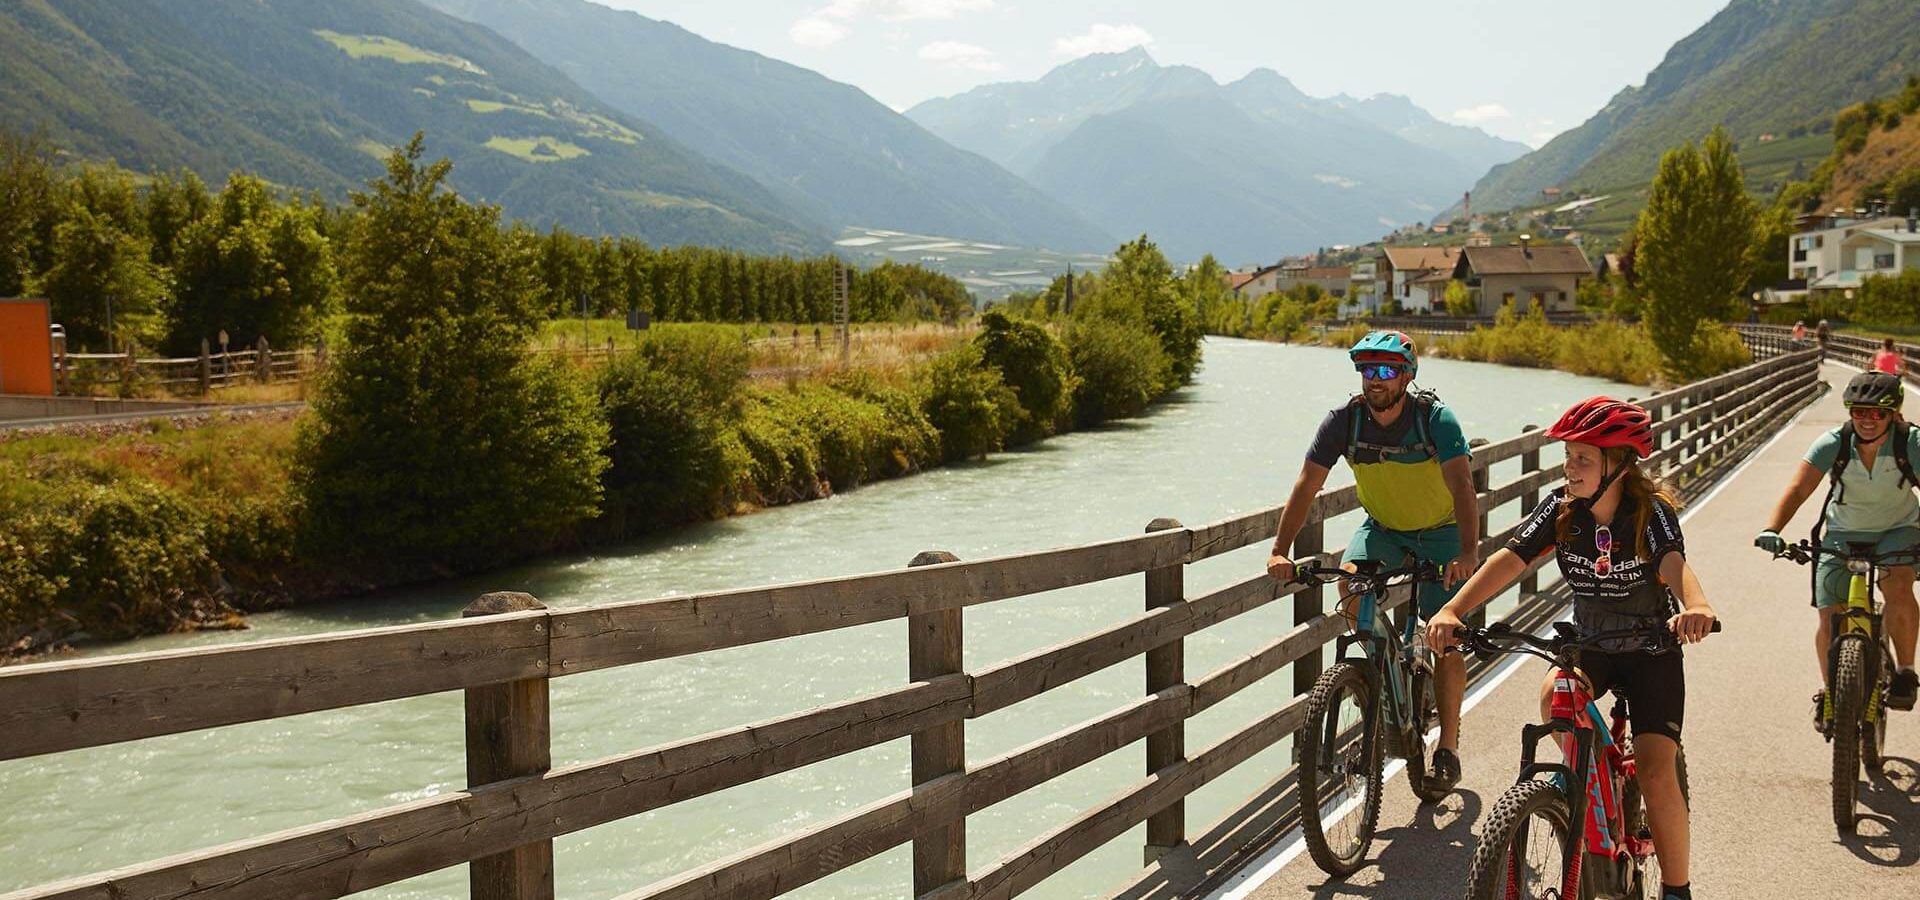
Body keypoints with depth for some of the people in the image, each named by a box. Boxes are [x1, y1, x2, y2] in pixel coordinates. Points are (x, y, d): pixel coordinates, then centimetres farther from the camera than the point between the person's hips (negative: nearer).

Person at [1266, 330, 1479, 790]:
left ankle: (1448, 748, 9)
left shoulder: (1435, 418, -25)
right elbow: (1306, 486, -21)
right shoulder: (1344, 420, -18)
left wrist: (1468, 552, -51)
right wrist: (1280, 550, -33)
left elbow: (1462, 486, -35)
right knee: (1350, 579, -28)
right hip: (1383, 526, 3)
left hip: (1440, 532, -2)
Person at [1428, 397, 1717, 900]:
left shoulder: (1650, 511, -21)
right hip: (1589, 645, 3)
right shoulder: (1561, 509, -12)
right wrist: (1452, 610, -40)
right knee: (1553, 697, -30)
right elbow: (1509, 560, -24)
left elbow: (1674, 565, -40)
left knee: (1655, 772, -14)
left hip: (1650, 651, -3)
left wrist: (1696, 607, -64)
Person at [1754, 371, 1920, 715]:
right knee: (1830, 622, -7)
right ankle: (1829, 691, 20)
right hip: (1843, 533, 1)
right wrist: (1772, 529, -45)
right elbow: (1799, 488, -29)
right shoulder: (1834, 443, -20)